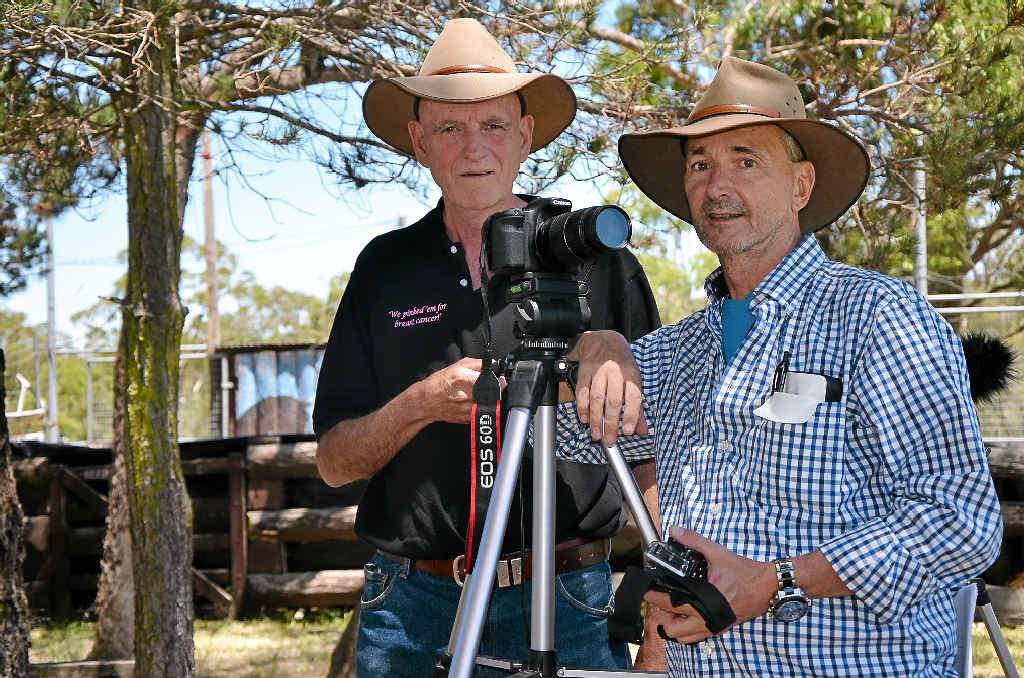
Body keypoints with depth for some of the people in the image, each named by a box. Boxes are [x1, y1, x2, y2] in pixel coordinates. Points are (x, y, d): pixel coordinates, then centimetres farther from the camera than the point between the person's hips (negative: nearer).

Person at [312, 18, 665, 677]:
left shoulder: (601, 261, 4)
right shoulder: (386, 267, 9)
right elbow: (334, 462, 8)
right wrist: (421, 404, -11)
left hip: (569, 601, -1)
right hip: (412, 606, 2)